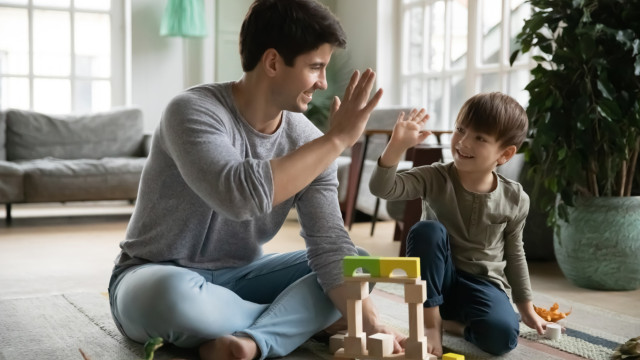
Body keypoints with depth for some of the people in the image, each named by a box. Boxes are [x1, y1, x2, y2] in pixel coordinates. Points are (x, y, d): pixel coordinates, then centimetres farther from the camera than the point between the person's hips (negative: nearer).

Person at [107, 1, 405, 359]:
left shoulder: (308, 140, -8)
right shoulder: (194, 112, -24)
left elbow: (330, 245, -12)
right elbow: (239, 195, -42)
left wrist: (372, 327, -26)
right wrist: (338, 138, -34)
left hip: (240, 277, 6)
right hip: (157, 279, -5)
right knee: (176, 296, -41)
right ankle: (291, 320, -12)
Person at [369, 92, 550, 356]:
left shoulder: (514, 199, -6)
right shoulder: (435, 179, -12)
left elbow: (513, 253, 8)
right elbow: (382, 189, -26)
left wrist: (526, 308, 13)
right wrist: (396, 147, -42)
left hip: (483, 284, 0)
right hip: (436, 280, 0)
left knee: (503, 336, -29)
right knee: (427, 230, -30)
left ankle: (452, 322, 3)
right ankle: (430, 321, -18)